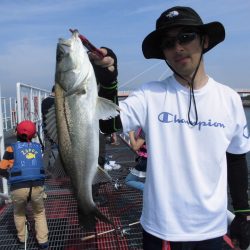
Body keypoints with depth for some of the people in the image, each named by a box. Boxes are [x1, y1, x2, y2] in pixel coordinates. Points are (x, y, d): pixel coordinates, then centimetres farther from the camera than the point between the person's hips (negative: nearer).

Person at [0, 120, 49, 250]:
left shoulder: (12, 148, 2)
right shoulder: (38, 147, 11)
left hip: (18, 188, -1)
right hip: (37, 187, 1)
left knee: (19, 213, 29)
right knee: (39, 213, 25)